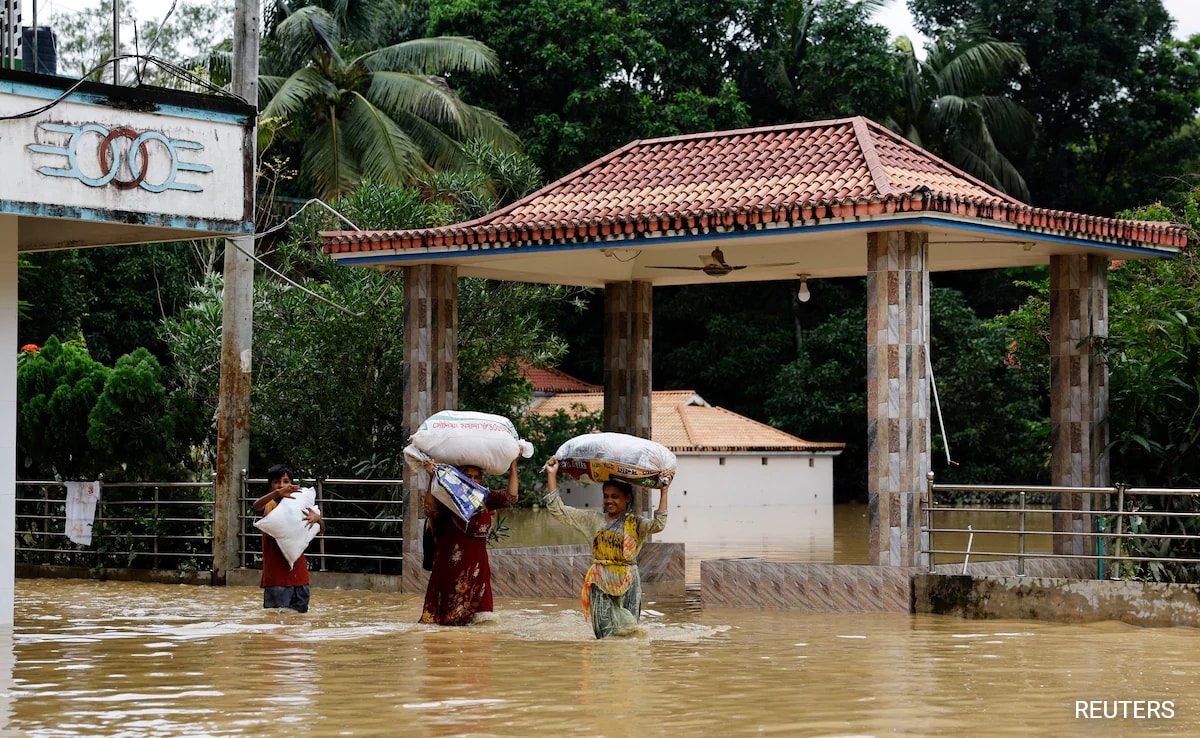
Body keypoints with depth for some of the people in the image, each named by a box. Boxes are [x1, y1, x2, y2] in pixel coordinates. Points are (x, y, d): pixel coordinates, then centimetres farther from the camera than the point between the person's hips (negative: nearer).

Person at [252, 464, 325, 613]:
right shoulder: (269, 506, 0)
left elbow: (321, 530, 9)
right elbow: (256, 506, -25)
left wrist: (317, 518, -16)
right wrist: (277, 493, -43)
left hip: (298, 573, 4)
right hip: (276, 574, -4)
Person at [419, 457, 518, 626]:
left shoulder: (485, 497, 7)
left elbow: (510, 497, -1)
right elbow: (430, 509, -23)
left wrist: (513, 465, -1)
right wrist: (432, 478, -30)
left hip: (477, 562, 4)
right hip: (452, 561, -4)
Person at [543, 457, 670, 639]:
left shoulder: (635, 523, 4)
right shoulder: (593, 520, 9)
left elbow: (658, 525, -16)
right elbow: (558, 510, 7)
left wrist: (664, 492, -17)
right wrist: (551, 475, 4)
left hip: (627, 584, -2)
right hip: (601, 584, 2)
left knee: (627, 632, -1)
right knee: (605, 634, -1)